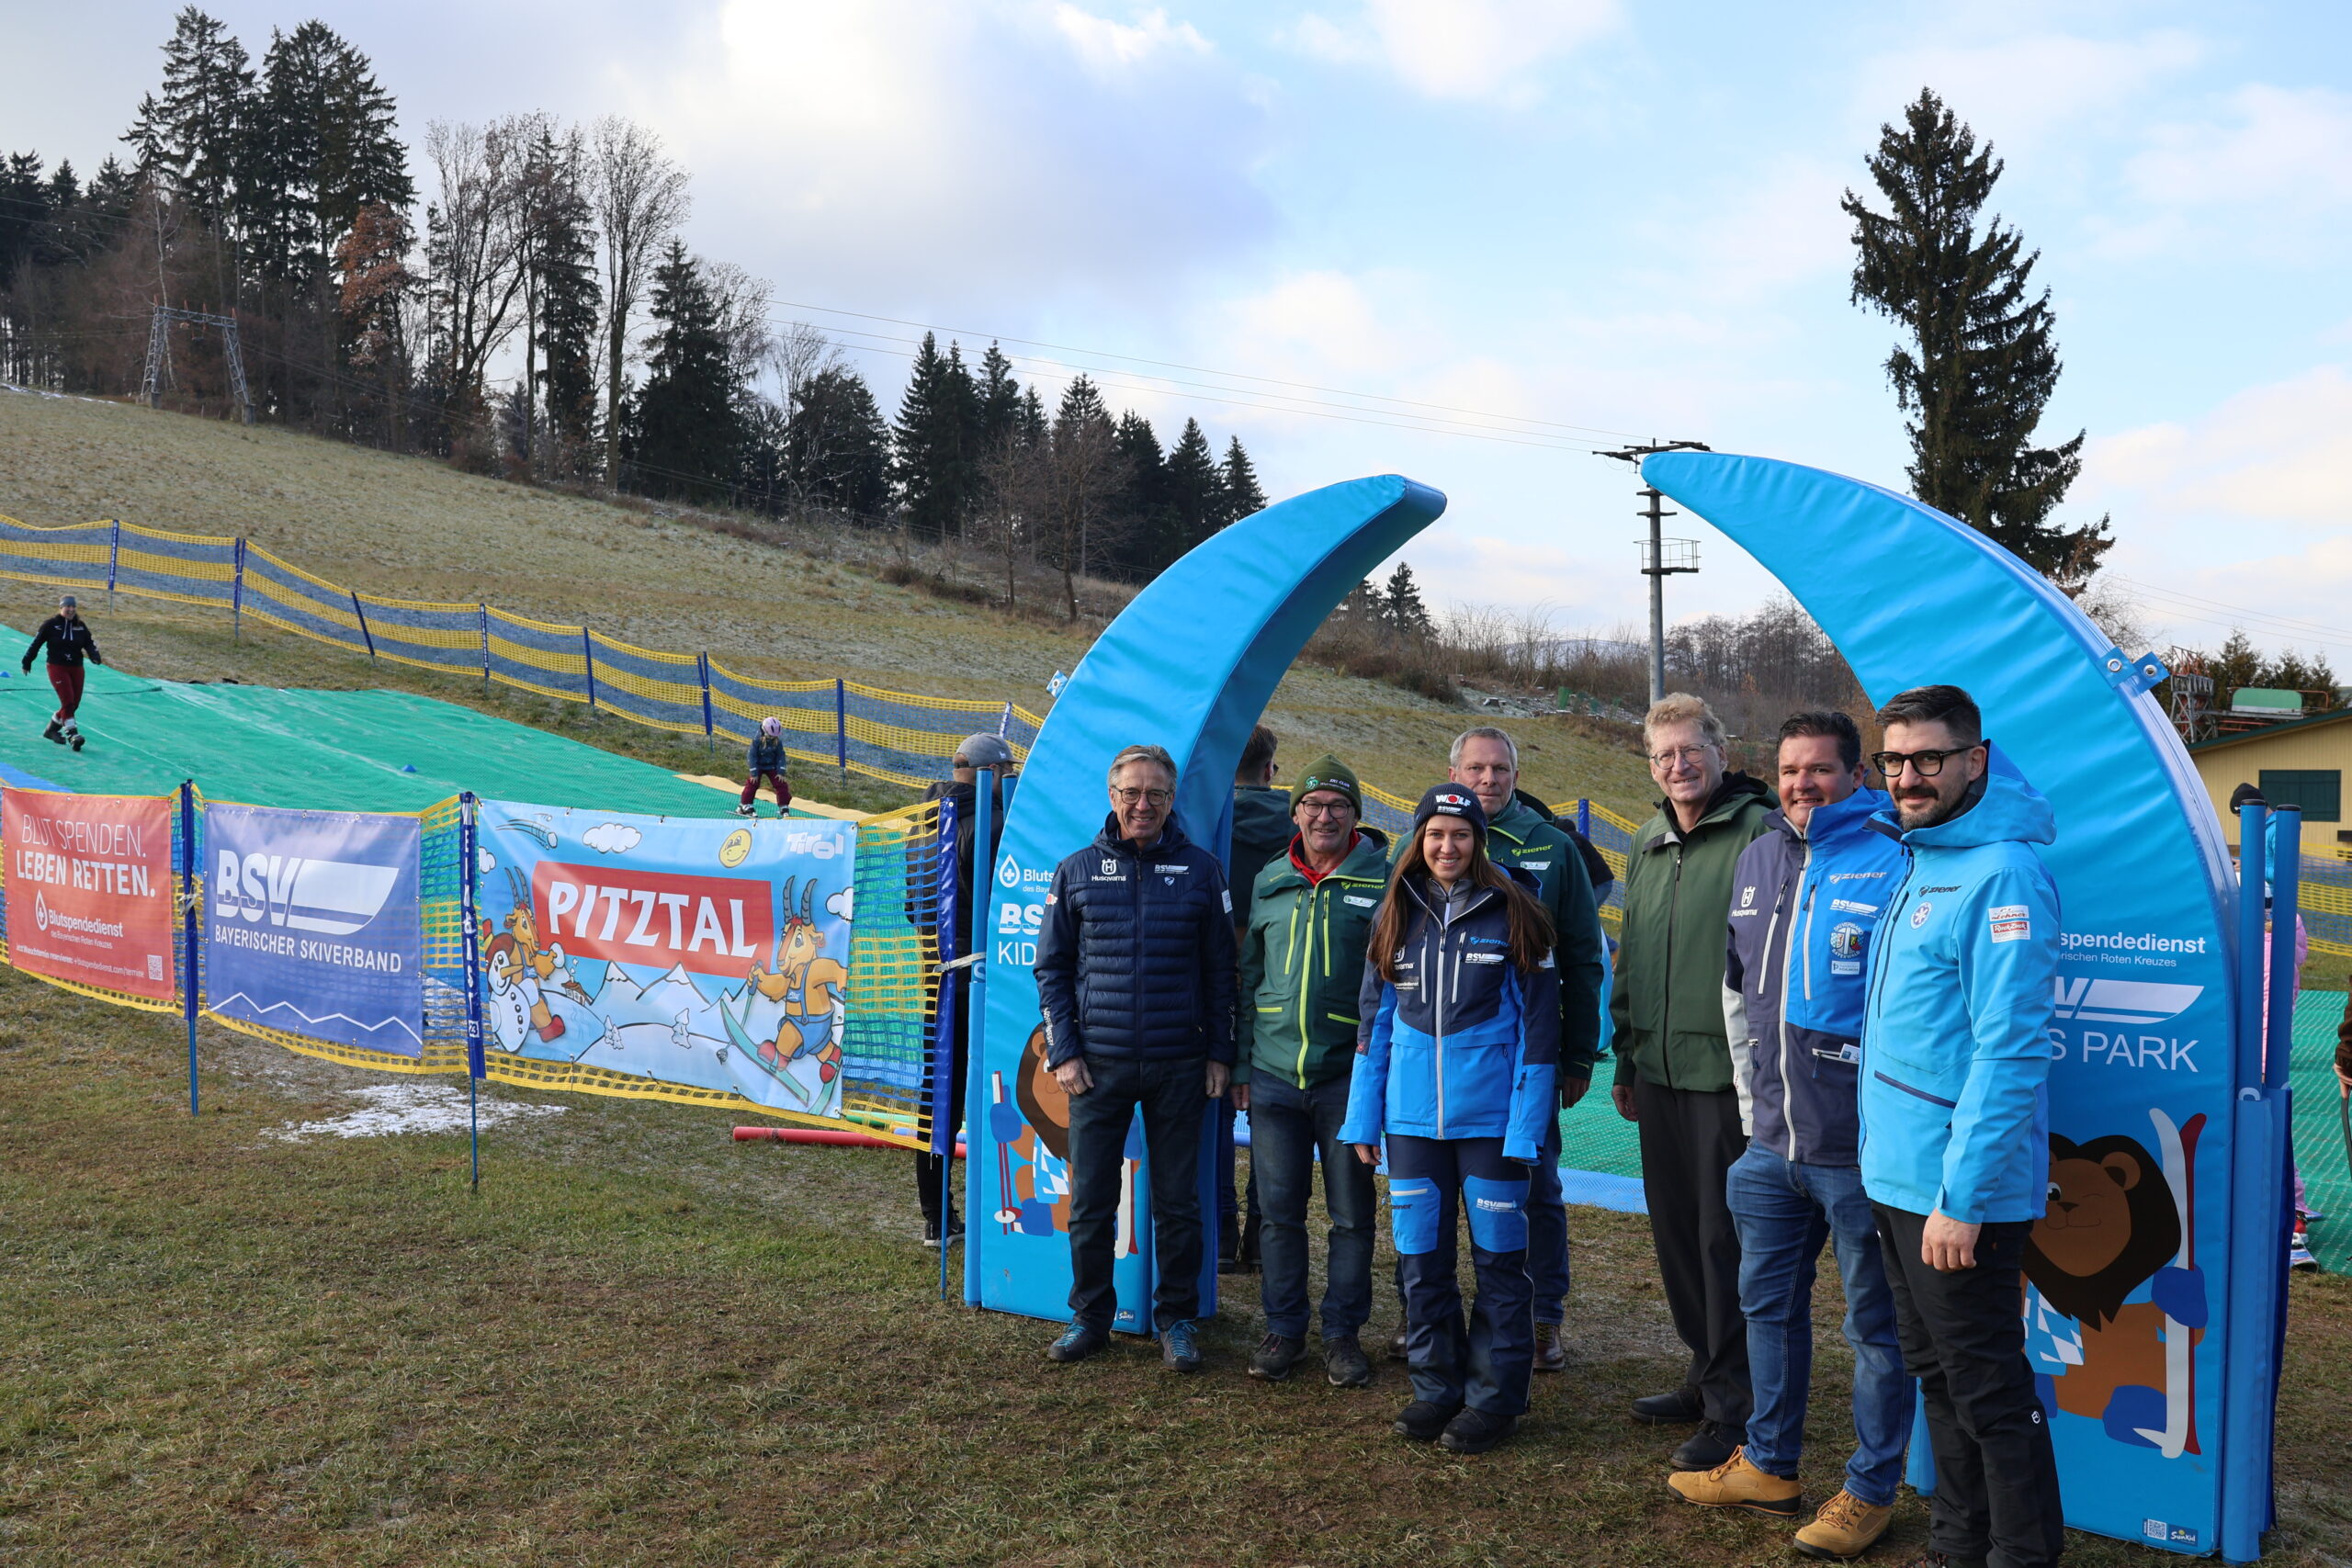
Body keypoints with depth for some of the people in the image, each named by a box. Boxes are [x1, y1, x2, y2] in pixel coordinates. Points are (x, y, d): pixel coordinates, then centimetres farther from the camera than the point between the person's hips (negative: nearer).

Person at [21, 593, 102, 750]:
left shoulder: (81, 626, 6)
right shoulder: (51, 624, -5)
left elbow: (89, 644, 0)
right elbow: (36, 643, 2)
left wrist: (96, 657, -21)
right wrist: (27, 663, 7)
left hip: (76, 668, 5)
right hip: (57, 667, -5)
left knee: (74, 704, 7)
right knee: (68, 701, -16)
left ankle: (51, 730, 26)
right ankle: (73, 735, -19)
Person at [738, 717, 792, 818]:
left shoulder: (778, 742, -11)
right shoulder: (757, 740, -20)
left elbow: (781, 756, -5)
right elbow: (752, 756, -17)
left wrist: (781, 772, -11)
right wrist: (754, 773, -18)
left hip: (771, 767, 2)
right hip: (758, 766, -2)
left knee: (780, 784, -5)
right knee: (752, 784, -9)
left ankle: (784, 807, 5)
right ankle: (746, 806, 3)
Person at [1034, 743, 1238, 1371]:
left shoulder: (1201, 871, 3)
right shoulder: (1077, 871, 4)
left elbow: (1220, 969, 7)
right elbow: (1051, 967, 6)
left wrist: (1219, 1053, 2)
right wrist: (1062, 1052, -2)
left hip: (1179, 1068, 0)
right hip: (1098, 1065, 0)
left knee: (1178, 1202, 8)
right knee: (1090, 1202, 6)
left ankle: (1176, 1319, 22)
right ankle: (1089, 1316, 22)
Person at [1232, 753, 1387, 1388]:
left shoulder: (1382, 882, -2)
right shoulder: (1269, 883, 10)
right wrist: (1241, 1066, 12)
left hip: (1348, 1076, -3)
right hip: (1274, 1075, 3)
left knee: (1352, 1213, 6)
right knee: (1279, 1210, 8)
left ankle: (1342, 1331, 20)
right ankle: (1284, 1329, 22)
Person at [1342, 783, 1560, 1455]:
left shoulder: (1512, 914, -4)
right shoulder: (1396, 918, 8)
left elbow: (1538, 1026, -4)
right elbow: (1374, 1022, 12)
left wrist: (1526, 1125, -9)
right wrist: (1362, 1119, 9)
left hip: (1490, 1116, -4)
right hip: (1412, 1117, 4)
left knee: (1498, 1257, 3)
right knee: (1421, 1258, 10)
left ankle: (1495, 1397, 16)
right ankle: (1437, 1387, 25)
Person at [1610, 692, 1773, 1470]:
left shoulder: (1760, 834, -10)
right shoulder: (1648, 843, 14)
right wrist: (1624, 1059, 21)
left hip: (1728, 1073, -7)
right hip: (1659, 1072, 8)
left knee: (1726, 1239, -2)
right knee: (1676, 1232, 15)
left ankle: (1735, 1406, 10)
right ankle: (1706, 1373, 30)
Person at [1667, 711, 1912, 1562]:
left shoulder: (1892, 863, -13)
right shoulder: (1758, 860, 9)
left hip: (1861, 1147, -7)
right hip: (1774, 1142, 7)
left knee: (1876, 1322, 8)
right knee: (1768, 1301, 18)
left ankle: (1870, 1490, 22)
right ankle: (1768, 1466, 34)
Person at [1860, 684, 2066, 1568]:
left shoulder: (2001, 875, -18)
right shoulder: (1920, 862, 11)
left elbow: (2010, 1052, -23)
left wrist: (1962, 1196, -23)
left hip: (1960, 1191, -9)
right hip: (1898, 1176, 9)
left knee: (1987, 1391, 3)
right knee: (1937, 1373, 19)